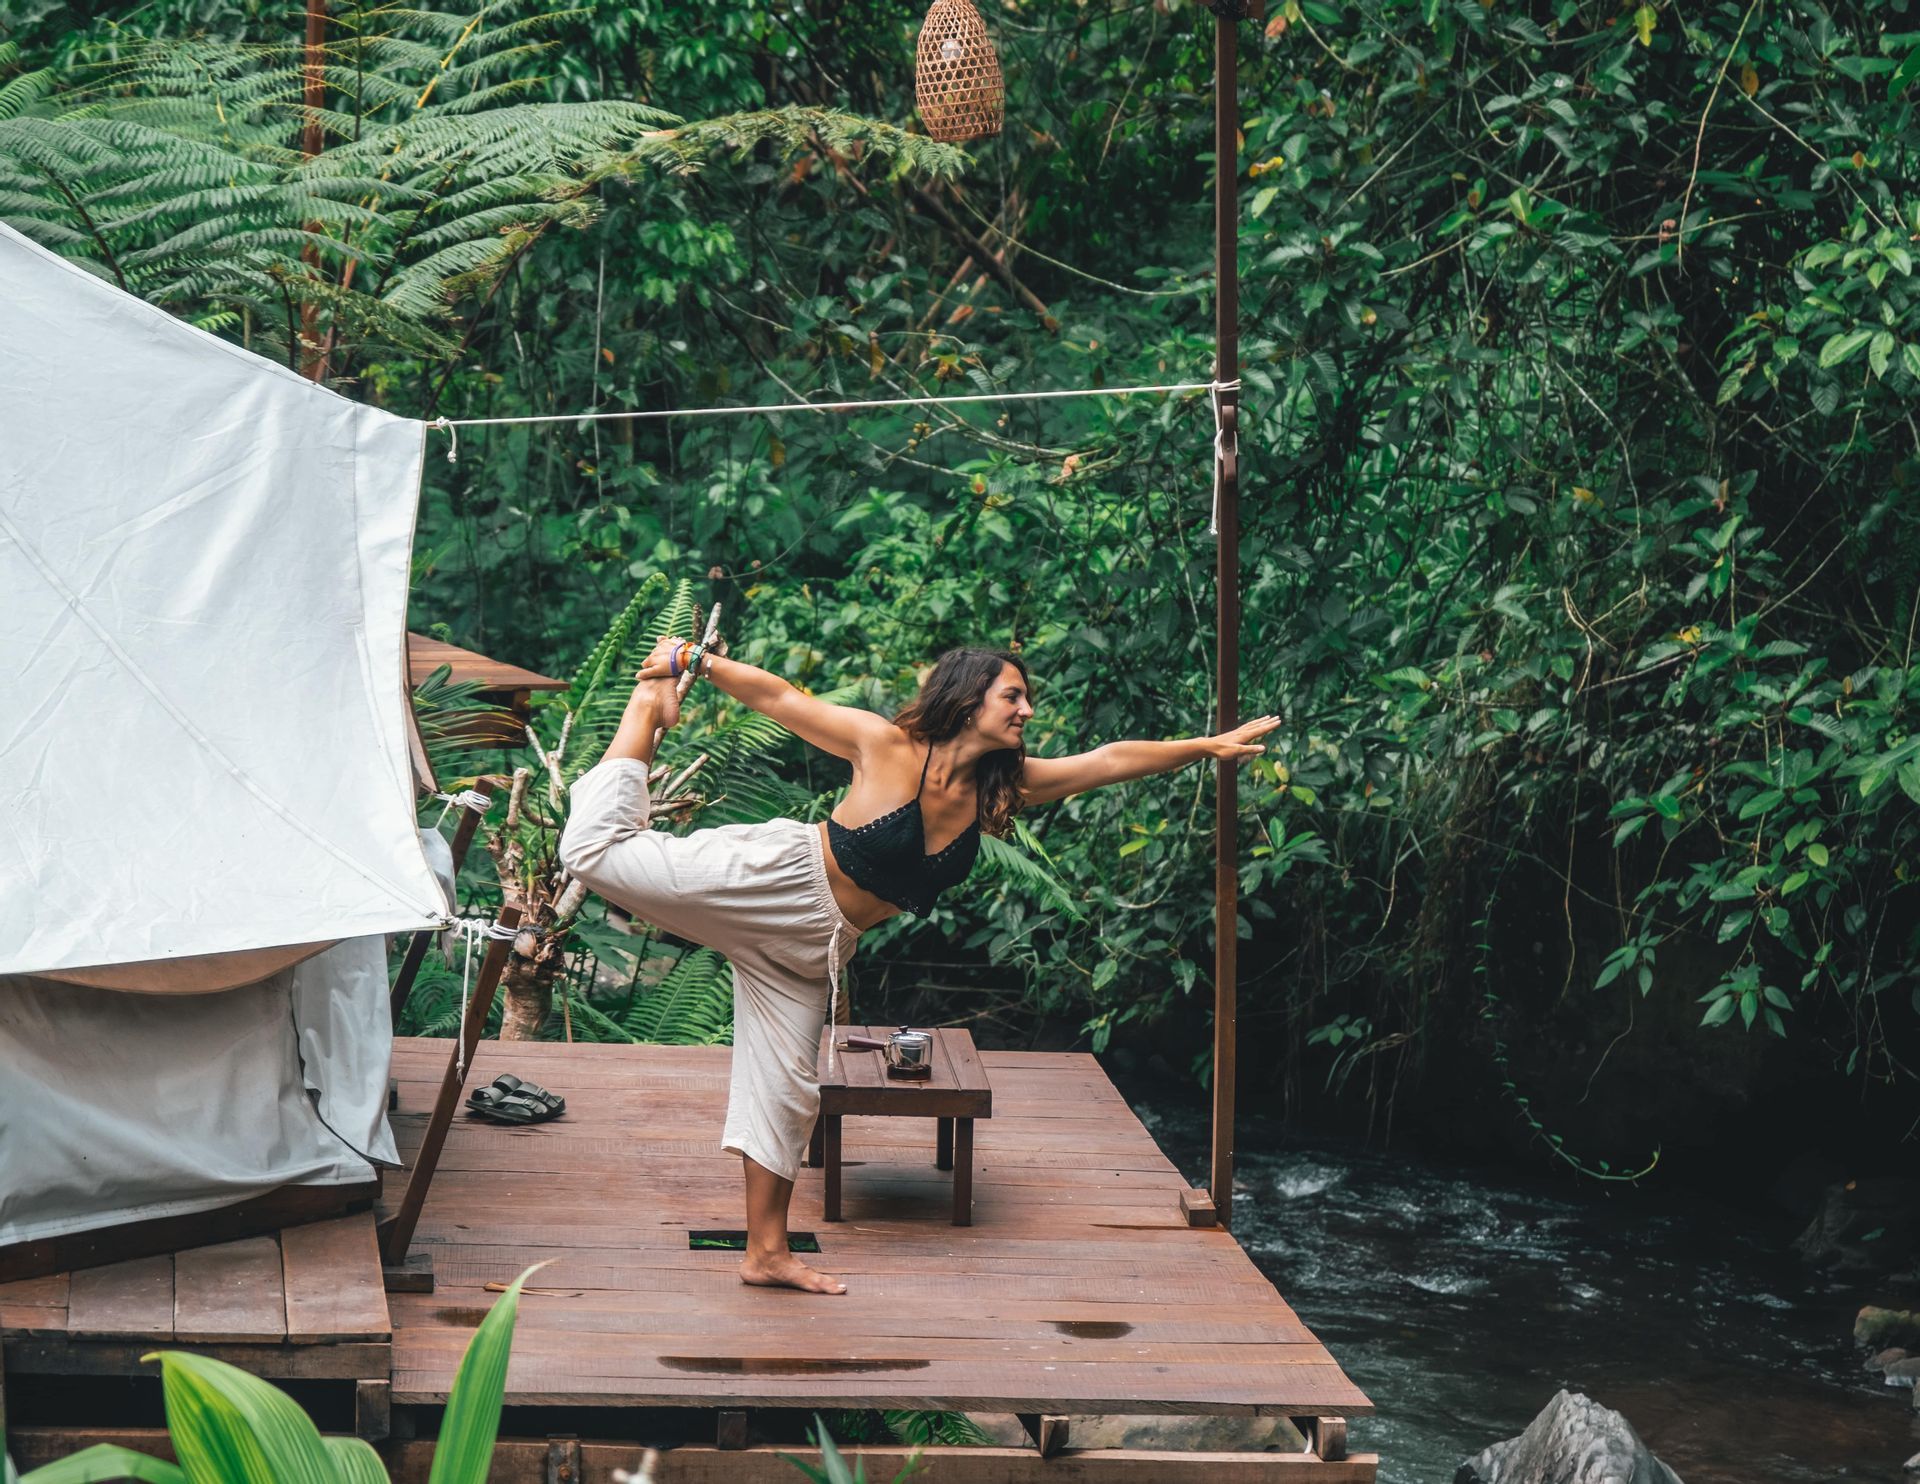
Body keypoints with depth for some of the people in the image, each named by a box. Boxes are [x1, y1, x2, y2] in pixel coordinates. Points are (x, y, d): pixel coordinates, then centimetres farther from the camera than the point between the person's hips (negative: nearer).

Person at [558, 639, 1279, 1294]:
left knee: (787, 1090, 8)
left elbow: (1111, 760, 4)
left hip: (812, 944, 6)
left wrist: (1211, 746, 7)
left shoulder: (1002, 788, 0)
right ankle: (652, 705, 7)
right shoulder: (887, 746, -16)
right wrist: (697, 662, -15)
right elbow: (779, 698, -12)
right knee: (601, 848, -16)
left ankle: (766, 1251, 19)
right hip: (774, 878, -6)